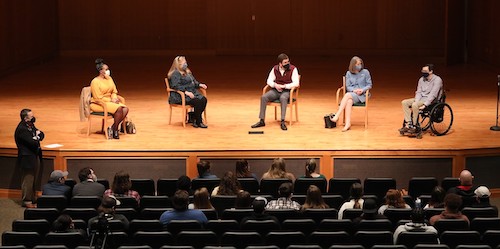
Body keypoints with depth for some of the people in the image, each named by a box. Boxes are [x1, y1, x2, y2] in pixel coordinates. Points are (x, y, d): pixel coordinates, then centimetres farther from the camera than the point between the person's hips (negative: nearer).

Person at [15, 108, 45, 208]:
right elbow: (32, 142, -26)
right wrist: (37, 138, -6)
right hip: (27, 158, -9)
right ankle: (27, 201, 8)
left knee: (34, 180, 17)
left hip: (35, 156, 9)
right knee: (28, 180, -1)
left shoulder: (30, 125, 8)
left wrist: (37, 135, -10)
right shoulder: (21, 129, -21)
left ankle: (32, 199, 28)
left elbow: (41, 135, 11)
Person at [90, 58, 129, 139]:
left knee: (125, 109, -19)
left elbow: (114, 92, 15)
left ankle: (114, 127, -9)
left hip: (110, 101, 8)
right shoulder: (95, 82, -14)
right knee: (119, 108, -30)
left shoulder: (109, 78, 9)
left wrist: (115, 98, -8)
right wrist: (111, 100, -19)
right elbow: (98, 98, -17)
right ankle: (115, 129, -13)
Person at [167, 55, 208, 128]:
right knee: (197, 102, -28)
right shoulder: (175, 74, -10)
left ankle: (193, 117, -6)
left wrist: (200, 85, 9)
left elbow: (193, 82, 29)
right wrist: (186, 92, -29)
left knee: (203, 99, -16)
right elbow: (176, 86, -22)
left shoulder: (187, 72, 20)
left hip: (192, 93, 9)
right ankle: (198, 122, -17)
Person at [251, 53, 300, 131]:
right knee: (264, 97, -22)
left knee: (283, 98, -39)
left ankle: (283, 121, -38)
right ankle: (262, 121, -17)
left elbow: (296, 83, -16)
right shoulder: (275, 69, 2)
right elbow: (269, 81, 6)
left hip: (286, 91, -4)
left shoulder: (293, 69, -10)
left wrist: (283, 86, -22)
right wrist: (275, 85, -16)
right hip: (276, 90, 4)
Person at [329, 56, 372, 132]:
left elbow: (369, 85, 4)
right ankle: (348, 124, -45)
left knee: (347, 95, -33)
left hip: (362, 95, -2)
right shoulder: (349, 73, 9)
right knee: (349, 101, -35)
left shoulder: (365, 72, 3)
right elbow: (348, 87, 7)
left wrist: (362, 90, -15)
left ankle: (337, 116, -35)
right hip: (351, 93, 2)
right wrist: (354, 90, -14)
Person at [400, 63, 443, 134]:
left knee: (414, 105, -33)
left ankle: (414, 127, -22)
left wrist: (424, 105, -28)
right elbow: (419, 92, 7)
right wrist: (416, 101, -13)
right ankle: (408, 125, -17)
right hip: (421, 98, 8)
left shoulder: (437, 80, -15)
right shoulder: (421, 79, 8)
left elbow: (433, 95, -22)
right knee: (404, 102, -11)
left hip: (431, 100, -8)